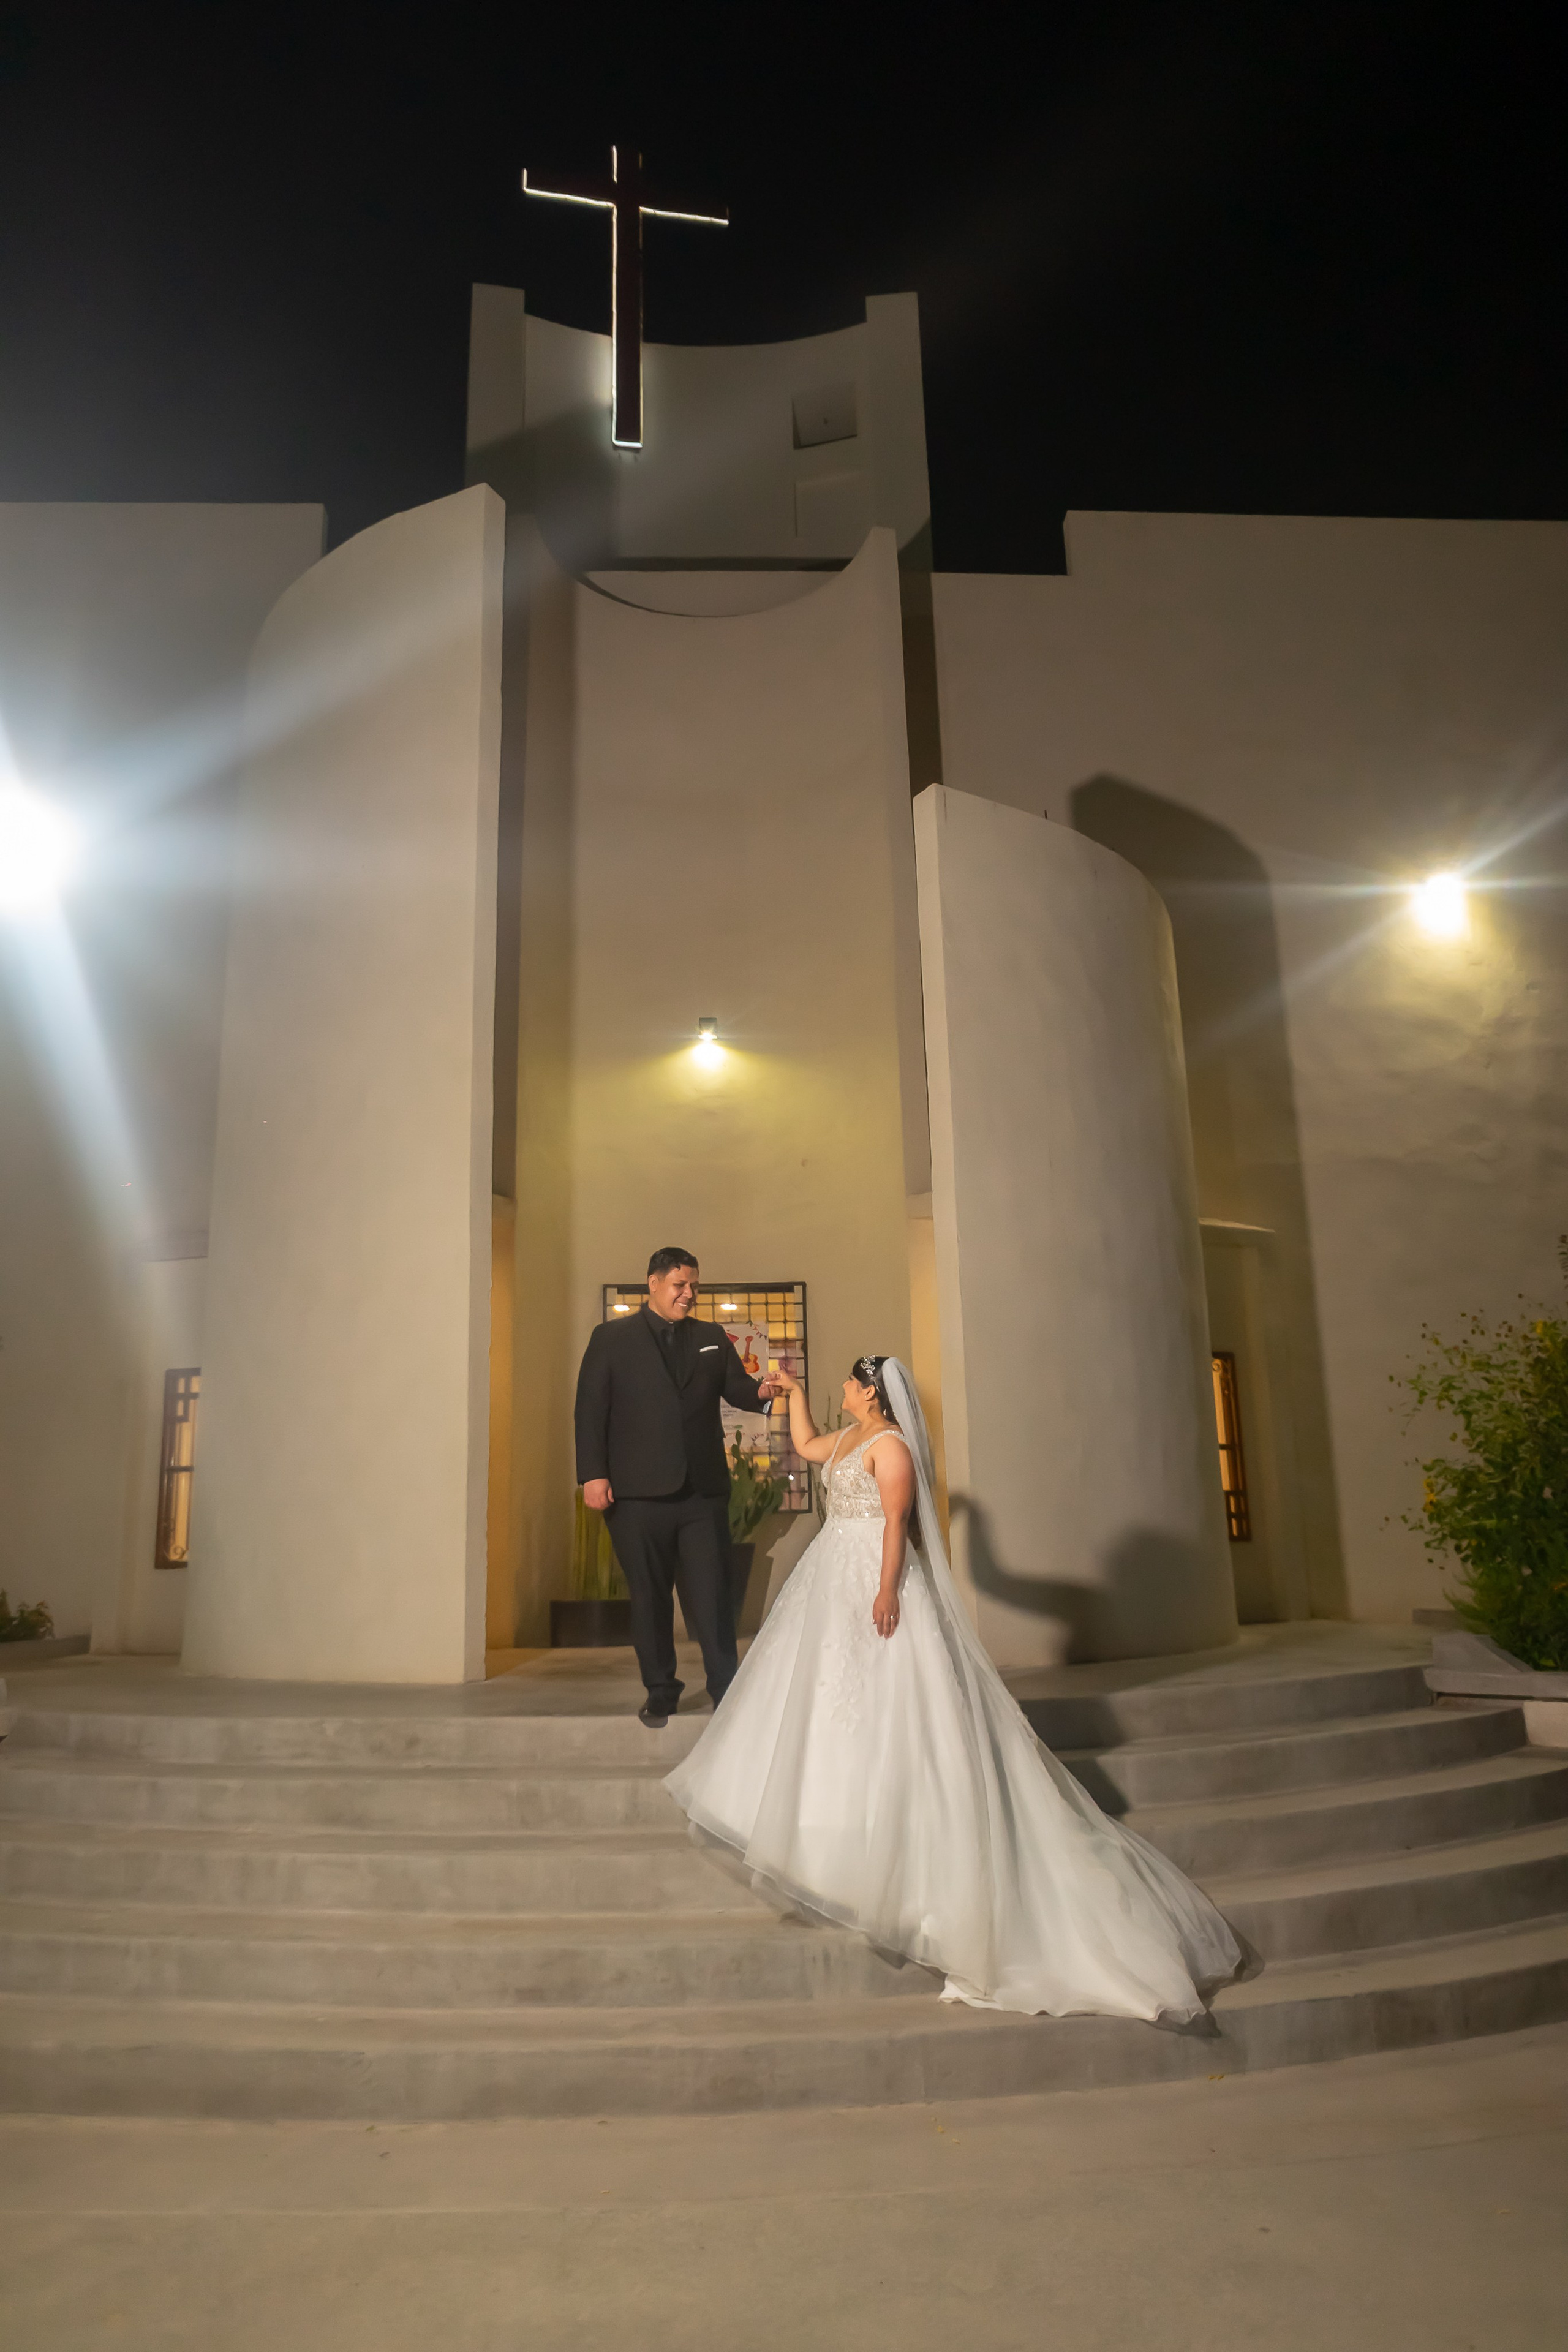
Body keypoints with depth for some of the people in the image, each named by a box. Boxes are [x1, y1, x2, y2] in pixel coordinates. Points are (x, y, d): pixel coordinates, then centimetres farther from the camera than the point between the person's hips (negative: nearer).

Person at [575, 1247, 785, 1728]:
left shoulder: (712, 1338, 12)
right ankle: (660, 1691, 25)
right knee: (650, 1598, 10)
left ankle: (726, 1691, 10)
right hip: (638, 1494, -1)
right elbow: (591, 1409, -2)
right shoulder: (611, 1339, 3)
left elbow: (735, 1389, 7)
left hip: (704, 1491, 2)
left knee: (711, 1596, 2)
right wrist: (593, 1474, -11)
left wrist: (760, 1390, -17)